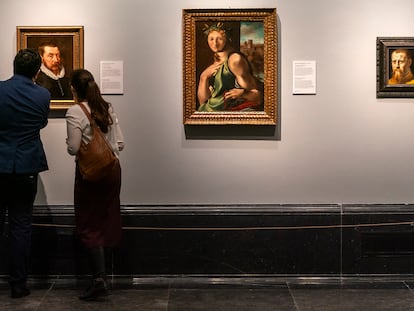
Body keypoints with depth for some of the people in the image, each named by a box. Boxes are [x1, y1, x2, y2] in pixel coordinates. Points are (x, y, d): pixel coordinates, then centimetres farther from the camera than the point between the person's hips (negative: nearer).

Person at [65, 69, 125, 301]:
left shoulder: (75, 112, -13)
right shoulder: (108, 108, 4)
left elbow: (73, 149, -14)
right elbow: (120, 144, 4)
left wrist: (69, 142, 7)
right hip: (113, 169, 6)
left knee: (89, 225, 2)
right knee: (107, 220, 15)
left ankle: (100, 278, -7)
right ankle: (101, 272, 24)